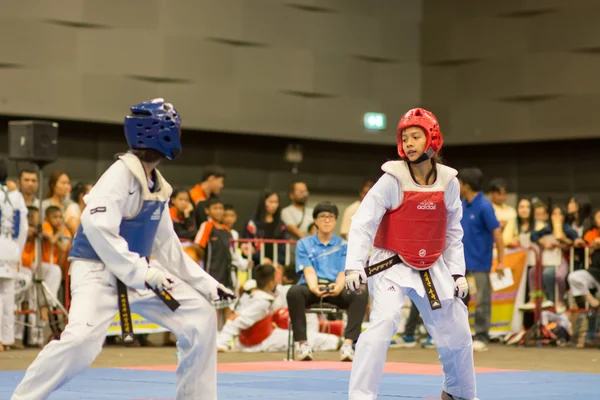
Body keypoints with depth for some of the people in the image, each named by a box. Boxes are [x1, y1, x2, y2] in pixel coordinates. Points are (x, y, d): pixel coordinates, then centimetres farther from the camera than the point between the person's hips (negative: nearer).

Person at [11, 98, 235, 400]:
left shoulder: (158, 187, 10)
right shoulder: (122, 174, -17)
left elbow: (166, 245, 17)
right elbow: (96, 226, -30)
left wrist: (207, 284, 14)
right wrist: (143, 273, -31)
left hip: (138, 273, 9)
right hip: (98, 269, -8)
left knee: (200, 316, 3)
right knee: (83, 338, -29)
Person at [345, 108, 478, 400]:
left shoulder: (448, 181, -3)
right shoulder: (393, 179, -15)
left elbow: (453, 231, 9)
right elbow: (363, 222, -17)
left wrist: (457, 272, 5)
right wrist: (354, 266, -27)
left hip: (431, 269, 5)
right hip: (392, 265, -5)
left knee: (456, 333, 14)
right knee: (383, 324, -26)